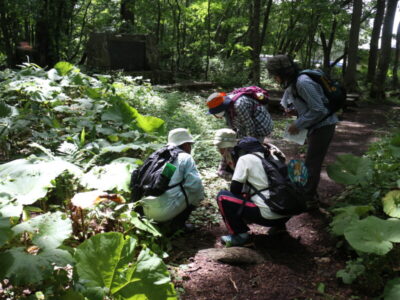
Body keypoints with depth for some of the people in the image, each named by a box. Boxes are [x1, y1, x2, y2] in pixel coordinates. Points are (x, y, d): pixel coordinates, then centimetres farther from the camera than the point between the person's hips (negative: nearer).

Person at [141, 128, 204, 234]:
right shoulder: (186, 157, 1)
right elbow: (195, 184, -9)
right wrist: (200, 196, 13)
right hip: (168, 210, -7)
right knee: (197, 192, 11)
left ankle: (161, 222, 15)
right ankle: (175, 224, 2)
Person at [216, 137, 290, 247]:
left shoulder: (245, 158, -1)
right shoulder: (273, 158, 16)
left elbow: (235, 189, -3)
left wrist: (244, 194, 19)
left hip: (267, 215, -7)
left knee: (222, 197, 2)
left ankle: (239, 235, 0)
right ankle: (279, 226, 21)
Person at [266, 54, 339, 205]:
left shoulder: (303, 83, -26)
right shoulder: (291, 83, 3)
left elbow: (318, 110, -27)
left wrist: (298, 124, -21)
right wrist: (291, 108, -3)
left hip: (323, 125, -10)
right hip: (315, 126, 10)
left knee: (311, 163, -5)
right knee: (313, 161, 17)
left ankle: (307, 198, 5)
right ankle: (311, 195, 29)